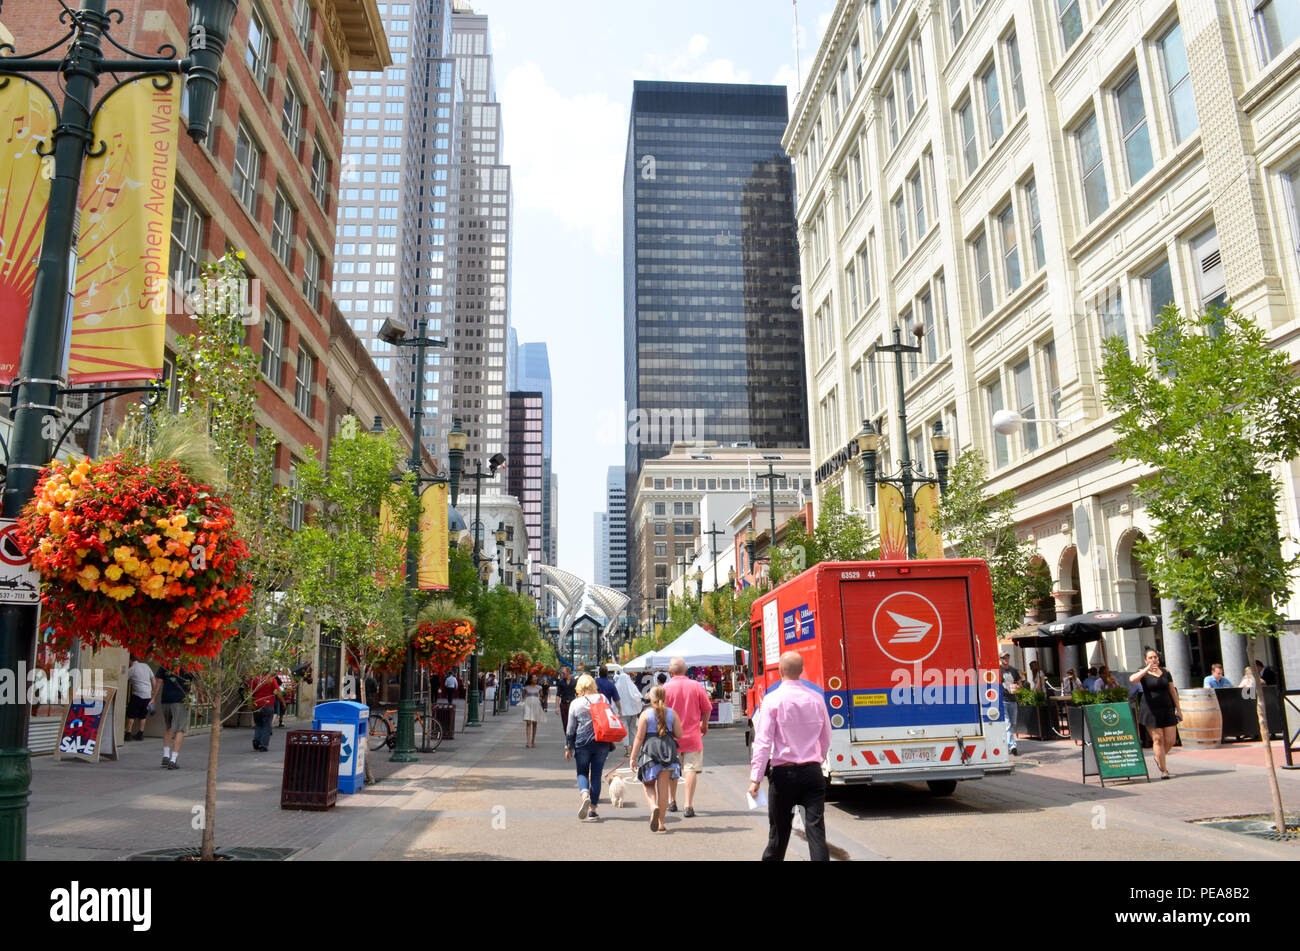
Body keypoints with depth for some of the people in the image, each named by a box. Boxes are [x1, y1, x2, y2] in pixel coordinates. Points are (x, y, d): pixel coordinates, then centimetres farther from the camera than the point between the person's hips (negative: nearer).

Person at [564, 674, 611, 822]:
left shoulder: (575, 703, -4)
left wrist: (568, 747, 8)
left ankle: (584, 795, -17)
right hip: (601, 743, 2)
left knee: (582, 772, 12)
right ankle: (592, 810, 9)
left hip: (582, 743, -2)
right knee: (596, 774, 8)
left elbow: (570, 728, 0)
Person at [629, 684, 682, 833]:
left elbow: (639, 737, -7)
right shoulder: (672, 713, 1)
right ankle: (661, 822, 11)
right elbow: (679, 735, 2)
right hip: (668, 749, 2)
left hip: (650, 750, -2)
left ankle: (654, 807, -14)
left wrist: (633, 757, -3)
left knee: (648, 785, 14)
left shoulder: (645, 714, -6)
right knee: (663, 787, 8)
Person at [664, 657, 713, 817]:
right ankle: (688, 806, -7)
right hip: (693, 736, -1)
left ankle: (672, 802, 32)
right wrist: (704, 726, 21)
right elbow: (707, 709, 3)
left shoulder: (666, 688, -9)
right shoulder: (696, 686, -5)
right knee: (691, 770, 0)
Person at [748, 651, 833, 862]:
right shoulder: (816, 698, 3)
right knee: (816, 827, -1)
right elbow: (826, 738, 13)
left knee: (779, 828, 13)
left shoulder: (773, 699, -8)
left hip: (784, 773, -2)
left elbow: (763, 741, -12)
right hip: (812, 772, 2)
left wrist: (755, 778, -10)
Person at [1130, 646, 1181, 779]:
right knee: (1158, 739, -4)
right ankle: (1163, 770, 4)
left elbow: (1173, 691, 15)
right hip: (1151, 710, -4)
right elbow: (1132, 679, -23)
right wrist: (1147, 669, -24)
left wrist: (1178, 708, 12)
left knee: (1171, 740, 1)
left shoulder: (1165, 672, 11)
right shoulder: (1143, 673, -1)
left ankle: (1159, 758, 29)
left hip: (1167, 709, 4)